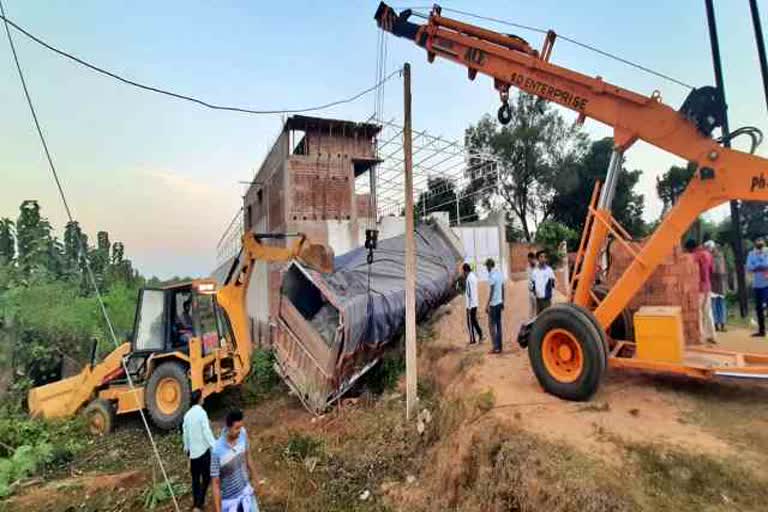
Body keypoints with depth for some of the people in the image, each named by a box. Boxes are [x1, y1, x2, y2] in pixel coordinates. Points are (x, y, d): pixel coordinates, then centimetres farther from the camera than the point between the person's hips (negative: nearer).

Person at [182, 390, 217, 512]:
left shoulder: (187, 414, 5)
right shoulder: (202, 413, -16)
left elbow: (185, 432, 14)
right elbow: (206, 432, -21)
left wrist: (186, 447, 28)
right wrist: (215, 446, -21)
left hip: (192, 450, 7)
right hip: (203, 450, -7)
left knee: (195, 478, 17)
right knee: (206, 477, 3)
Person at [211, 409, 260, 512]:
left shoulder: (242, 434, -16)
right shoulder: (217, 451, -30)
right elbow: (216, 485, -20)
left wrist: (254, 480, 12)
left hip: (246, 491, 4)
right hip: (229, 499, -4)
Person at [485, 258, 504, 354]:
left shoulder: (491, 275, -15)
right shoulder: (500, 274, 10)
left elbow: (491, 291, -18)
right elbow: (503, 289, 15)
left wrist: (487, 305, -16)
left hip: (493, 304, -8)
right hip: (499, 303, 8)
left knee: (492, 325, -3)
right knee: (498, 325, 11)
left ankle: (496, 347, -3)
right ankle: (499, 347, 14)